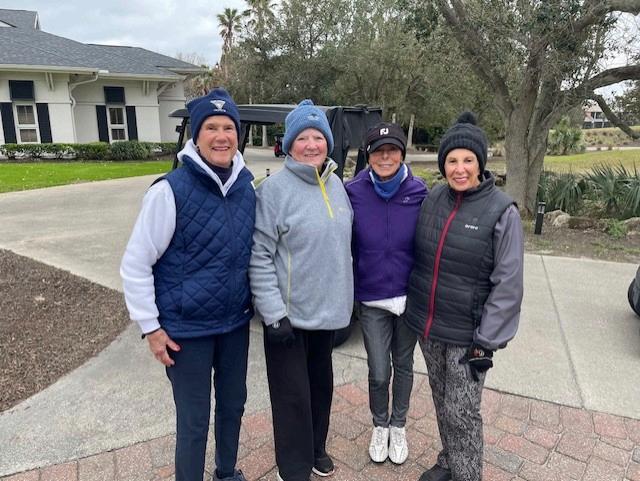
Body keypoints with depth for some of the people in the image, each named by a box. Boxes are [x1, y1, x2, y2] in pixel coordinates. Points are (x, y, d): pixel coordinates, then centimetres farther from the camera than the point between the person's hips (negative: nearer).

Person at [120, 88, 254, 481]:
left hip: (236, 322, 6)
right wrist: (151, 327, -11)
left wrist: (252, 300, 11)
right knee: (194, 420, 9)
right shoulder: (171, 190, -18)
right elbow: (135, 264, -12)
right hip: (187, 329, -5)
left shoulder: (247, 185, -2)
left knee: (234, 405, 21)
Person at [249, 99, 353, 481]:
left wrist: (346, 297, 14)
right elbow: (259, 256, -17)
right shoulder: (274, 189, -15)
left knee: (321, 384, 22)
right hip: (290, 313, -6)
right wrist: (274, 313, -19)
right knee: (293, 395, 7)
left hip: (329, 308, 6)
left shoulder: (336, 184, 4)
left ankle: (317, 448, 45)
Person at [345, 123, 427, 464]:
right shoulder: (354, 192, -9)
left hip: (410, 297, 1)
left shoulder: (418, 192, -8)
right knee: (378, 373, 6)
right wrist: (348, 293, -2)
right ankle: (380, 425, 37)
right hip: (371, 300, -1)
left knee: (403, 366, 18)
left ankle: (398, 426, 42)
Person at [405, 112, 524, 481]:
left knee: (462, 412, 5)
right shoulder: (433, 198, 0)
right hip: (428, 325, 5)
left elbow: (508, 284, -14)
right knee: (442, 402, 20)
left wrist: (487, 342, -15)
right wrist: (415, 307, 11)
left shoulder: (502, 211, -14)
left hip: (467, 333, -5)